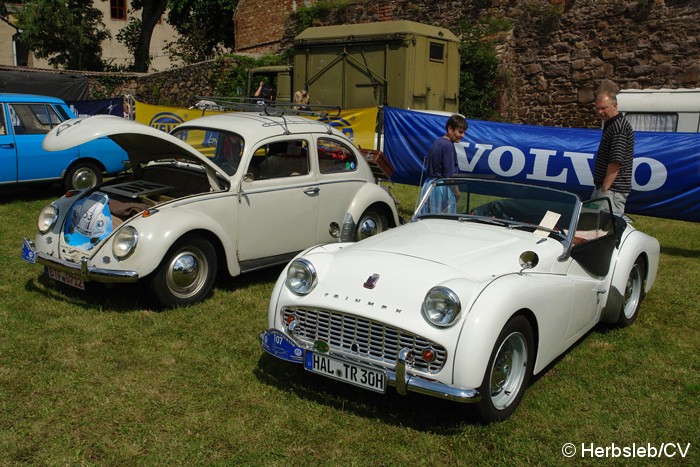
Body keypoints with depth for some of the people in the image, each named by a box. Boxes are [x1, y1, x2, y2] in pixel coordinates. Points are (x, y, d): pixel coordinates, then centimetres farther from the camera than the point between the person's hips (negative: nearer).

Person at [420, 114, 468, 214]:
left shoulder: (437, 142, 13)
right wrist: (457, 194, -6)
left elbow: (426, 166, 18)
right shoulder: (448, 145, -14)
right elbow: (449, 174, -16)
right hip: (442, 188, -9)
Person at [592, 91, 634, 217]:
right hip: (604, 186, 11)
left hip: (613, 189, -11)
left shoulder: (618, 127, -15)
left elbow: (616, 162, -22)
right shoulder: (610, 125, 18)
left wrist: (605, 189, -23)